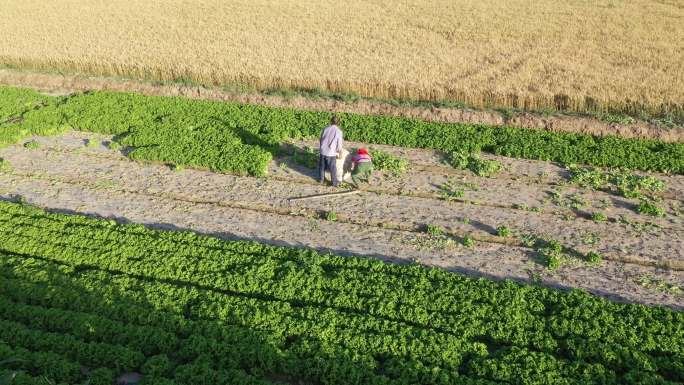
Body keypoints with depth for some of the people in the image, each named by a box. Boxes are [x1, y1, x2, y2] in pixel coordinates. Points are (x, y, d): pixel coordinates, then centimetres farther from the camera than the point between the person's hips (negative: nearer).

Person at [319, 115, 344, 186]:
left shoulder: (325, 129, 0)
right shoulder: (338, 131, -11)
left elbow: (321, 139, 8)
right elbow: (339, 143, -7)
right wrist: (338, 152, 11)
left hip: (323, 151, 3)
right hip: (331, 153, -3)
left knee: (322, 166, 20)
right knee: (333, 168, 9)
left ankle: (322, 179, 32)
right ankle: (335, 182, 20)